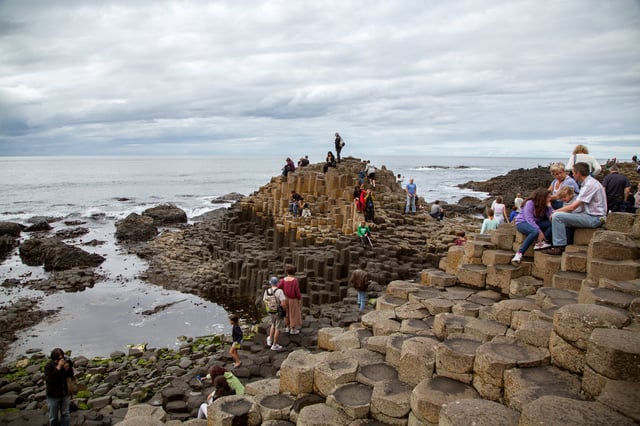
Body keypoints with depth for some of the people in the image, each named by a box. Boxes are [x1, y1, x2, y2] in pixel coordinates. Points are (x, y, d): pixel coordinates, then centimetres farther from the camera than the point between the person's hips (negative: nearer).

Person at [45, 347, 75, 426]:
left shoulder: (65, 362, -9)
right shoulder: (48, 366, -17)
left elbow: (70, 375, 0)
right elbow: (49, 379, -30)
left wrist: (68, 369, -22)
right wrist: (58, 367, -36)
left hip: (65, 394, 3)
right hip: (53, 396, -3)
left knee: (65, 414, 13)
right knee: (53, 417, 11)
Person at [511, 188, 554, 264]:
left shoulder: (544, 205, 2)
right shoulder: (530, 203, -17)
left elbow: (551, 217, -10)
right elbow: (529, 219, -27)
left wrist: (549, 206, -14)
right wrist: (539, 231, -33)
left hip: (535, 223, 6)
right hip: (522, 222, -6)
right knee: (535, 231, -40)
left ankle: (541, 243, -24)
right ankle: (519, 254, -36)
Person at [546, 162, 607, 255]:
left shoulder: (590, 184, -17)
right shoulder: (587, 183, 15)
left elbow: (573, 206, -20)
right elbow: (577, 205, 14)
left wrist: (555, 211, -8)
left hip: (594, 218, -10)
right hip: (589, 215, 10)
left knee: (557, 216, -18)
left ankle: (559, 247, -13)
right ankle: (563, 244, 14)